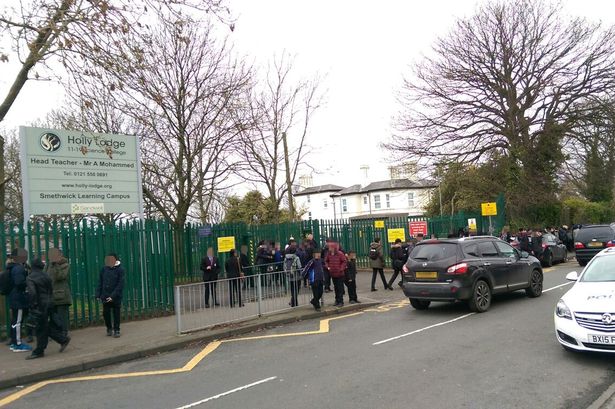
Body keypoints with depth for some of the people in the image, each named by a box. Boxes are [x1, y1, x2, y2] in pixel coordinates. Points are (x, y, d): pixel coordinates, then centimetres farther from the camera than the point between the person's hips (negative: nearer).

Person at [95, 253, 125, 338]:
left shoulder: (120, 270, -8)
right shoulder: (104, 269, 4)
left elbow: (120, 284, -12)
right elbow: (100, 282, 10)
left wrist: (113, 296, -19)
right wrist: (98, 294, 2)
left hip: (116, 297, -3)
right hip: (105, 296, 4)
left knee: (116, 314, 3)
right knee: (106, 313, 8)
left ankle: (116, 330, 15)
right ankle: (109, 328, 28)